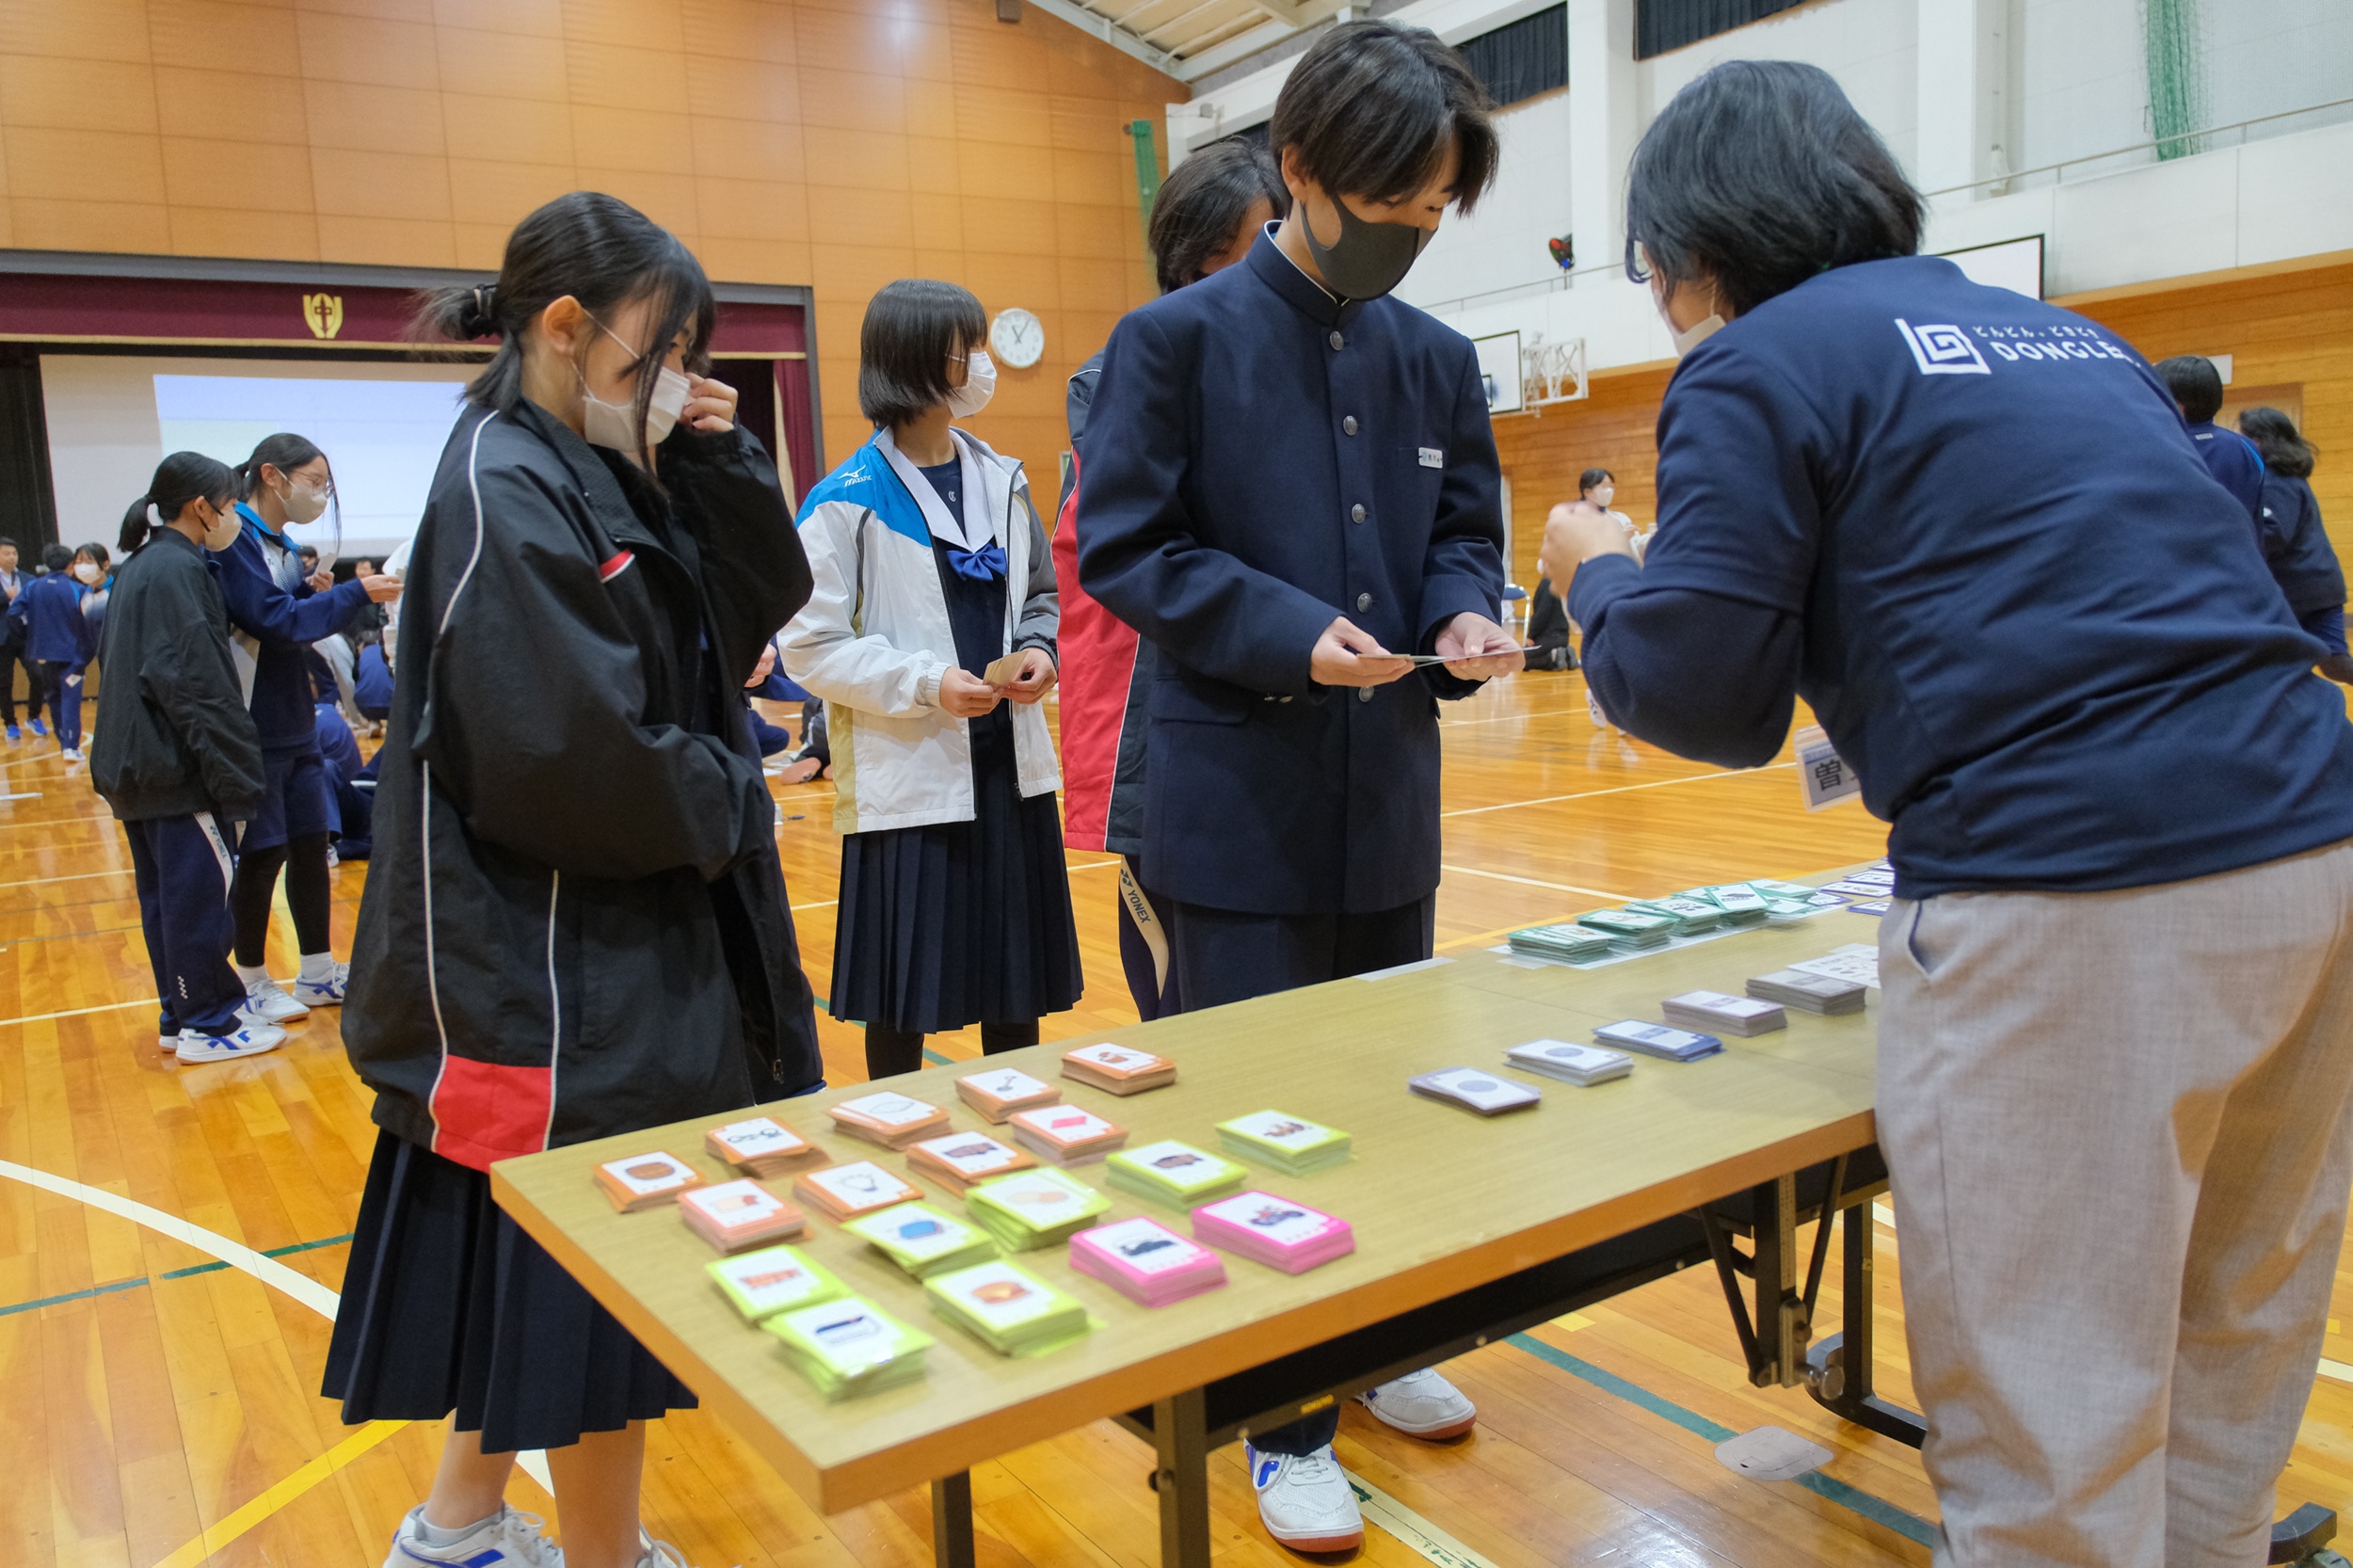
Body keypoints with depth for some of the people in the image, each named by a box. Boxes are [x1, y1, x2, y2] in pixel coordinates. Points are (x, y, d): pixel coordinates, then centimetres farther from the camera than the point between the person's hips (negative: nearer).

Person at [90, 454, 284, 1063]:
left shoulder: (139, 566, 16)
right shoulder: (178, 569, -14)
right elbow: (197, 684, -21)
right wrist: (236, 773, -20)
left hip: (138, 761, 10)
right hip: (176, 765, -10)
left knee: (165, 893, 14)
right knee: (201, 891, -4)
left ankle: (180, 1015, 22)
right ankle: (207, 1024, 3)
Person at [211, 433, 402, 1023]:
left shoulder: (283, 546, 13)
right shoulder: (234, 540, -14)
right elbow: (274, 621, -22)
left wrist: (315, 593, -3)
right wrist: (356, 592, -22)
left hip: (296, 726, 8)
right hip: (254, 731, -8)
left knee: (311, 844, 11)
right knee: (262, 853, 0)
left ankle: (318, 973, 22)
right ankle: (252, 983, 15)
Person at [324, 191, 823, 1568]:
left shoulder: (601, 475, 10)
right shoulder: (506, 497, -18)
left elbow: (766, 598, 8)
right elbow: (572, 756, -25)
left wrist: (712, 456, -4)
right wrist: (728, 803, -10)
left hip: (630, 938, 9)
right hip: (565, 963, -9)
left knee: (567, 1268, 21)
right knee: (599, 1276, 6)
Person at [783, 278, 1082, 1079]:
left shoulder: (1003, 480, 8)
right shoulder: (847, 501, -9)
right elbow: (810, 647, -10)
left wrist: (1039, 651, -3)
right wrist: (927, 685, -20)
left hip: (1010, 766, 5)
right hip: (909, 777, -5)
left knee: (1019, 977, 14)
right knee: (905, 993, 6)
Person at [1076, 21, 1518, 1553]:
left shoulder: (1437, 359, 8)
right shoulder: (1177, 338, -6)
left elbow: (1464, 531, 14)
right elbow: (1124, 548, -9)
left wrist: (1463, 616, -9)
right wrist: (1289, 632, -22)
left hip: (1391, 795, 6)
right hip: (1241, 801, -5)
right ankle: (1283, 1418, 22)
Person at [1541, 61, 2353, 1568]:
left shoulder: (1760, 367, -1)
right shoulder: (2071, 337, 21)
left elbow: (1703, 697, -4)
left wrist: (1601, 575, 15)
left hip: (2071, 900, -8)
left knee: (2051, 1416, 3)